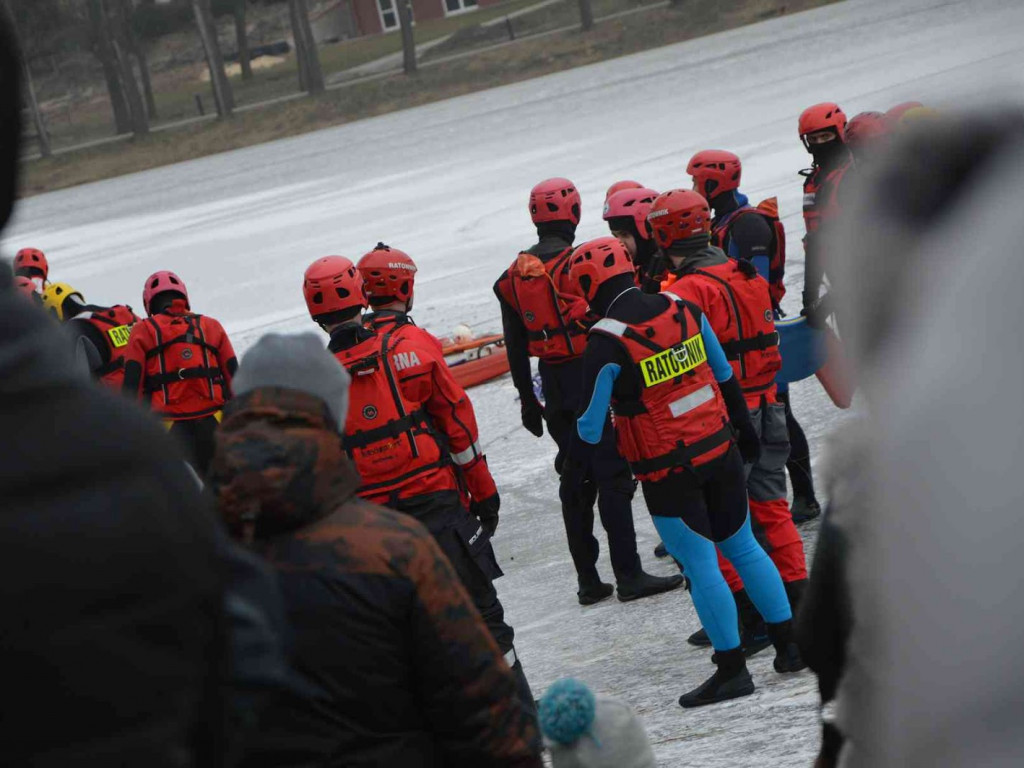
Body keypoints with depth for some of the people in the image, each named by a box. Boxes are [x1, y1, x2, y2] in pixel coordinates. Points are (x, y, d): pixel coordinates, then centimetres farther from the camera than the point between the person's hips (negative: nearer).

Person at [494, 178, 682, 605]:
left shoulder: (514, 276, 7)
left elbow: (515, 348, 11)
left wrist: (527, 401, 17)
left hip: (553, 389, 6)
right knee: (613, 478, -4)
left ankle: (588, 581, 14)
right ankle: (628, 576, -6)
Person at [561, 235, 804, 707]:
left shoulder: (606, 341, -17)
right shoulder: (682, 309, 2)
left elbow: (591, 419, -11)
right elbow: (724, 375, 12)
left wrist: (573, 474, 2)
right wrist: (744, 428, 24)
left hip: (668, 471, -6)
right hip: (719, 451, 6)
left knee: (700, 566, 2)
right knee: (742, 547, 17)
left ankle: (733, 669, 7)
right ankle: (789, 644, 21)